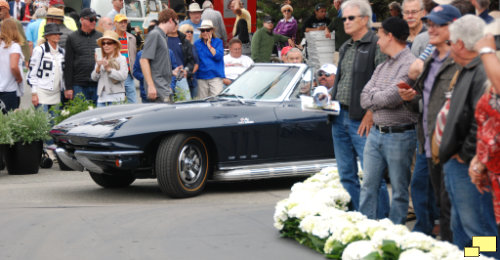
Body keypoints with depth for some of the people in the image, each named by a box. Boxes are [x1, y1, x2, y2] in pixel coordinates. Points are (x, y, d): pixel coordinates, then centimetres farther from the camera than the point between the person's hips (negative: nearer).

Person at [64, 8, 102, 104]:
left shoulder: (100, 37, 12)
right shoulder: (72, 38, 5)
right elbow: (68, 65, 2)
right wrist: (68, 87, -5)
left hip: (98, 85, 2)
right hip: (79, 85, -2)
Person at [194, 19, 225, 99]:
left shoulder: (218, 42, 6)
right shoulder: (197, 44, 12)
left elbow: (218, 56, -8)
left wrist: (209, 45, -7)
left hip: (215, 76, -2)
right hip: (202, 77, 2)